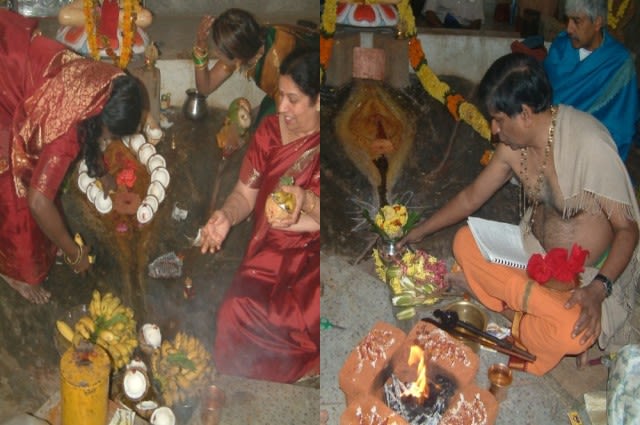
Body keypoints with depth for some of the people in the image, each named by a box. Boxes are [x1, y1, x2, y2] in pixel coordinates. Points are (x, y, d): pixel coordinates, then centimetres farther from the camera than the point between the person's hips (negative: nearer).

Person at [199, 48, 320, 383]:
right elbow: (244, 195, 11)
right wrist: (226, 216, -11)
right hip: (270, 249, 3)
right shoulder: (269, 130, 6)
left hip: (313, 255, -3)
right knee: (239, 308, -26)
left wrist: (307, 201, -26)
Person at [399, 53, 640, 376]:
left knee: (572, 332, -35)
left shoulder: (589, 143, -27)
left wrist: (598, 289, -34)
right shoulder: (513, 146, -5)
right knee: (465, 241, -13)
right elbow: (471, 198, 12)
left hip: (589, 275, -6)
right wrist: (419, 232, 16)